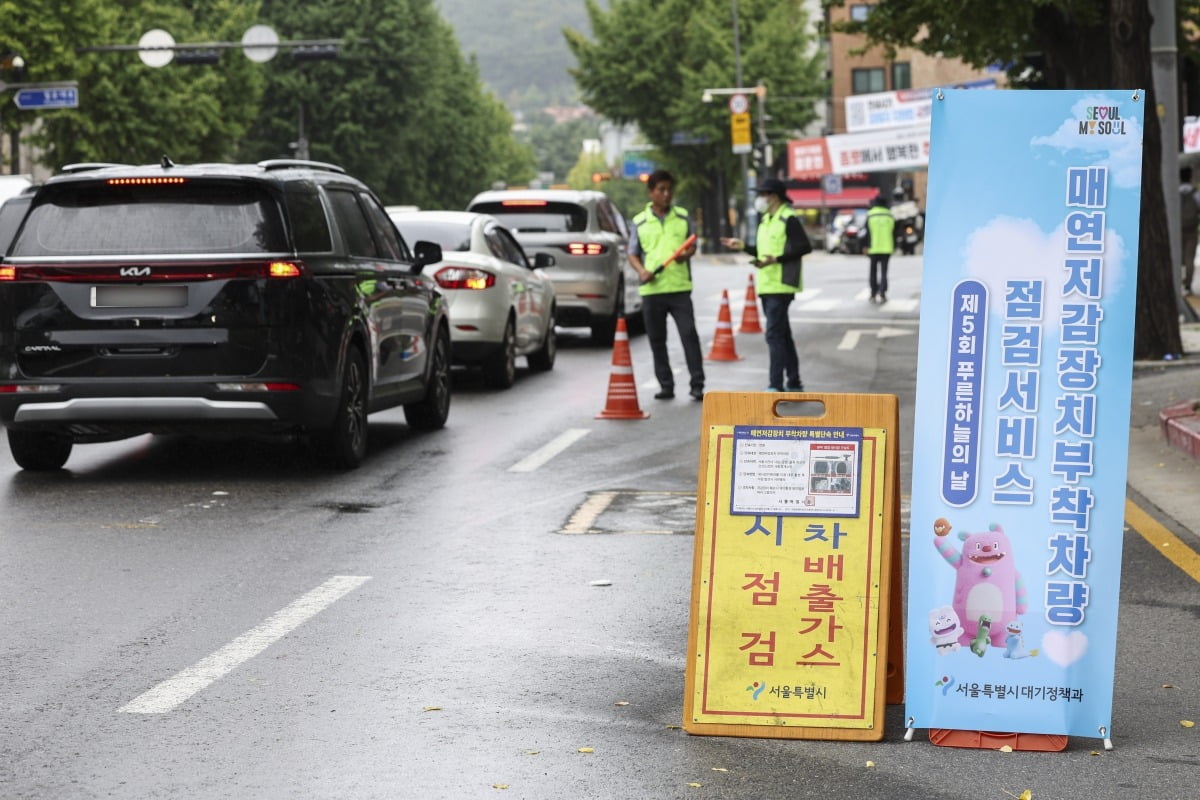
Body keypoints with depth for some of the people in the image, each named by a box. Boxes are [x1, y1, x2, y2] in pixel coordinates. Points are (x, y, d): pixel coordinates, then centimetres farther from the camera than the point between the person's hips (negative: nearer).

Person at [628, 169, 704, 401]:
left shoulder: (683, 217, 7)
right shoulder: (639, 222, 5)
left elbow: (692, 246, 15)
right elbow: (632, 253, 9)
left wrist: (687, 253, -9)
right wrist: (641, 270, -10)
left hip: (680, 288, -1)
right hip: (651, 289, 1)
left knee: (689, 334, -8)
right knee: (657, 340, 5)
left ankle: (697, 384, -4)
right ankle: (666, 385, 14)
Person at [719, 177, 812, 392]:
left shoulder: (789, 219, -11)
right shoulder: (766, 219, 17)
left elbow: (805, 247, -18)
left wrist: (777, 259, -26)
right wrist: (743, 246, 15)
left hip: (781, 286, -10)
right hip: (767, 285, 10)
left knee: (775, 335, -14)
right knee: (782, 335, 14)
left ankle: (776, 386, -14)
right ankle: (794, 383, 21)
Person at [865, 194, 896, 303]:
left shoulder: (870, 215, -5)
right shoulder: (890, 216, 4)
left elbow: (867, 233, -7)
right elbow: (894, 233, 6)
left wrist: (866, 247, -2)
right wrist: (893, 248, 13)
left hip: (873, 249, -2)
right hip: (886, 248, 2)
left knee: (873, 272, 9)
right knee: (884, 272, 3)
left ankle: (873, 295, 10)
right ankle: (882, 294, -10)